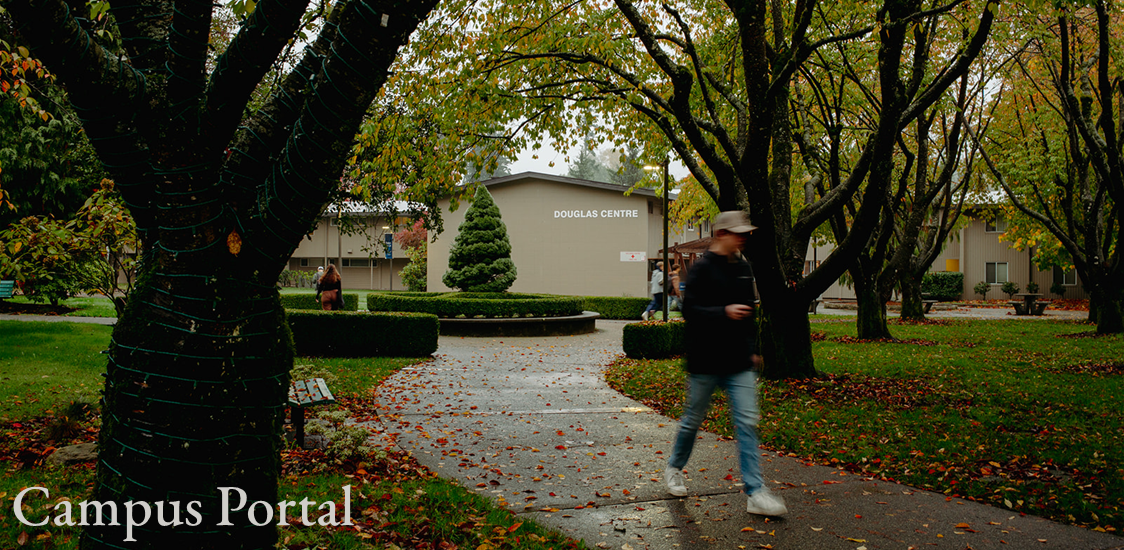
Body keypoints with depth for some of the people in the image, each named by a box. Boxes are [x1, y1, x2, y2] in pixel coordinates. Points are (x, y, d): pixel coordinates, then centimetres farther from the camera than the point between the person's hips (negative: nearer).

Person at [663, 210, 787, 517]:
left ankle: (755, 493, -1)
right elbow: (689, 310, -17)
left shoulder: (744, 268, 12)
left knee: (747, 422, -2)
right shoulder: (702, 269, -9)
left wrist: (752, 349, 21)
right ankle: (674, 469, 33)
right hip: (705, 362, -5)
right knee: (693, 420, 9)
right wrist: (724, 312, -28)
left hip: (739, 363, 5)